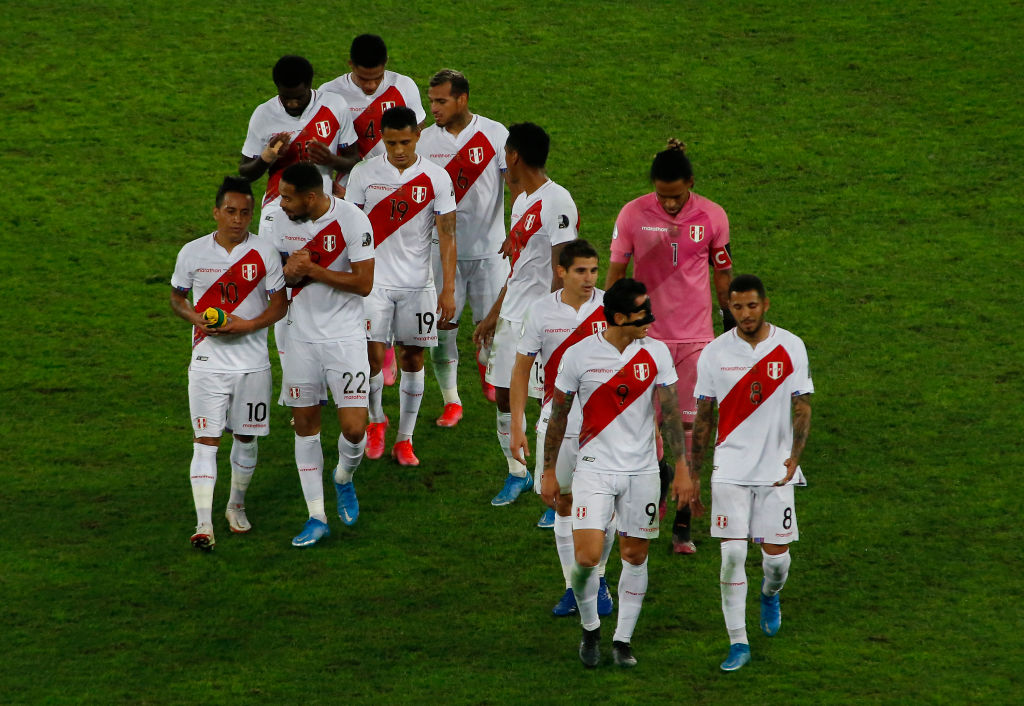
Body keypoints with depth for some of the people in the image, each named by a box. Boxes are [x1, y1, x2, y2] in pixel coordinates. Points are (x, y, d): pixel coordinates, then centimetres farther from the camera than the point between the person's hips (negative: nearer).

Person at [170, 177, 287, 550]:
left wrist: (247, 326, -17)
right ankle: (203, 524, -13)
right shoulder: (192, 253, -1)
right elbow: (176, 298, 11)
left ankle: (236, 505, 35)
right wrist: (196, 318, -10)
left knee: (246, 438, 13)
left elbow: (280, 305, 0)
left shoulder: (264, 254, -4)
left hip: (252, 362, 1)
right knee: (206, 441, -9)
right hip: (208, 362, -1)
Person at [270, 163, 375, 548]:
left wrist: (312, 270, -19)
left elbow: (363, 284, -16)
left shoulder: (352, 221, -15)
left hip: (345, 337, -4)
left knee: (354, 428, -11)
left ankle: (344, 479, 23)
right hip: (301, 338, 4)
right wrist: (288, 272, -11)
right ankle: (316, 518, 15)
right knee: (305, 425, 6)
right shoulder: (283, 223, 1)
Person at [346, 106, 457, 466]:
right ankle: (376, 420, 17)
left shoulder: (436, 178, -3)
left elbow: (447, 236, -2)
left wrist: (449, 290, -7)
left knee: (413, 357, 5)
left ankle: (404, 439, 15)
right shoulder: (365, 174, -2)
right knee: (372, 353, -10)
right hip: (373, 280, -1)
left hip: (417, 284, 1)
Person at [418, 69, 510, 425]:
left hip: (489, 248, -1)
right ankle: (451, 401, 10)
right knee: (441, 326, -3)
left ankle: (488, 371, 32)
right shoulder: (424, 140, 2)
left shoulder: (495, 135, -4)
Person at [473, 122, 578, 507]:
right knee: (504, 395, 13)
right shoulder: (522, 201, 15)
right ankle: (517, 473, 30)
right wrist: (493, 315, 25)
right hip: (512, 316, 9)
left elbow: (560, 270, -19)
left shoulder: (556, 202, -15)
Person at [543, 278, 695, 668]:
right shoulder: (579, 355, -7)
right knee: (587, 556, -12)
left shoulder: (656, 352, -1)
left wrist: (682, 467, -3)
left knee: (635, 554, 5)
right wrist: (549, 471, 5)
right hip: (594, 468, -2)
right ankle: (590, 628, 13)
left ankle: (623, 640, 18)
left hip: (642, 471, 2)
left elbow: (670, 411, 3)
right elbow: (558, 415, 3)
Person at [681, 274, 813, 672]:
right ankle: (738, 643, 0)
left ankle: (770, 594, 38)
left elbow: (802, 407, 1)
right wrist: (692, 471, 8)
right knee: (732, 553, -9)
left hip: (776, 471, 0)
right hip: (730, 470, 0)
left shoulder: (790, 348, -2)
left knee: (776, 555, 1)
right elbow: (703, 416, 7)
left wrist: (794, 457, -13)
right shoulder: (715, 353, -1)